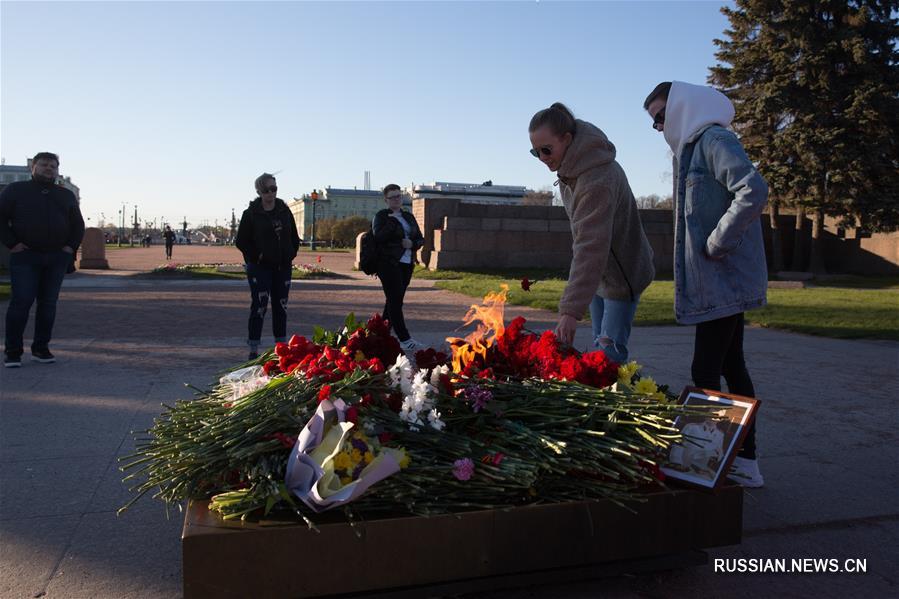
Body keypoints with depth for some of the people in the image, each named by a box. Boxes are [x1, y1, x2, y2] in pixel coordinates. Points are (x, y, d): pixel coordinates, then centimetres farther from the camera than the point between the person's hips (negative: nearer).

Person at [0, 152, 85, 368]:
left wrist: (71, 246, 6)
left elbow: (78, 224, 21)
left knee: (48, 303, 4)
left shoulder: (66, 195, 17)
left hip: (57, 258, 3)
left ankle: (41, 348, 11)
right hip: (25, 256, -3)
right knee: (21, 301, -8)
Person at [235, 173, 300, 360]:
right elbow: (241, 241, -2)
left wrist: (291, 255, 5)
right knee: (259, 307, -5)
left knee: (281, 306, 9)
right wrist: (256, 257, -9)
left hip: (283, 267, 4)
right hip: (260, 268, -4)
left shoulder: (284, 211, 8)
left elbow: (295, 238, 16)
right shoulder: (251, 214, -4)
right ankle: (254, 349, 1)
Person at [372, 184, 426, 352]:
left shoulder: (409, 216, 16)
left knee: (394, 301, 8)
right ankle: (405, 340, -13)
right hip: (389, 264, -6)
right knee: (395, 301, -9)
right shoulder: (381, 216, -1)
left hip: (406, 264, 6)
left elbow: (420, 239, 14)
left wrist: (412, 243, -7)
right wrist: (392, 221, -19)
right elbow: (378, 237, -16)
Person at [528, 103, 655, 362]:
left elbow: (591, 248, -37)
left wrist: (571, 310, -40)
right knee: (599, 345, 12)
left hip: (621, 274, -9)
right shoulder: (573, 165, -2)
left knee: (610, 352, -9)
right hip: (598, 272, 9)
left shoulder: (598, 181, -32)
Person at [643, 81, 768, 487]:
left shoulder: (715, 140, -12)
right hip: (720, 283, 10)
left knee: (706, 374, -7)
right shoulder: (693, 147, 18)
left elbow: (754, 192, -26)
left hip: (722, 281, -10)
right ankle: (746, 462, 22)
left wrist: (716, 244, -20)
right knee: (731, 368, 13)